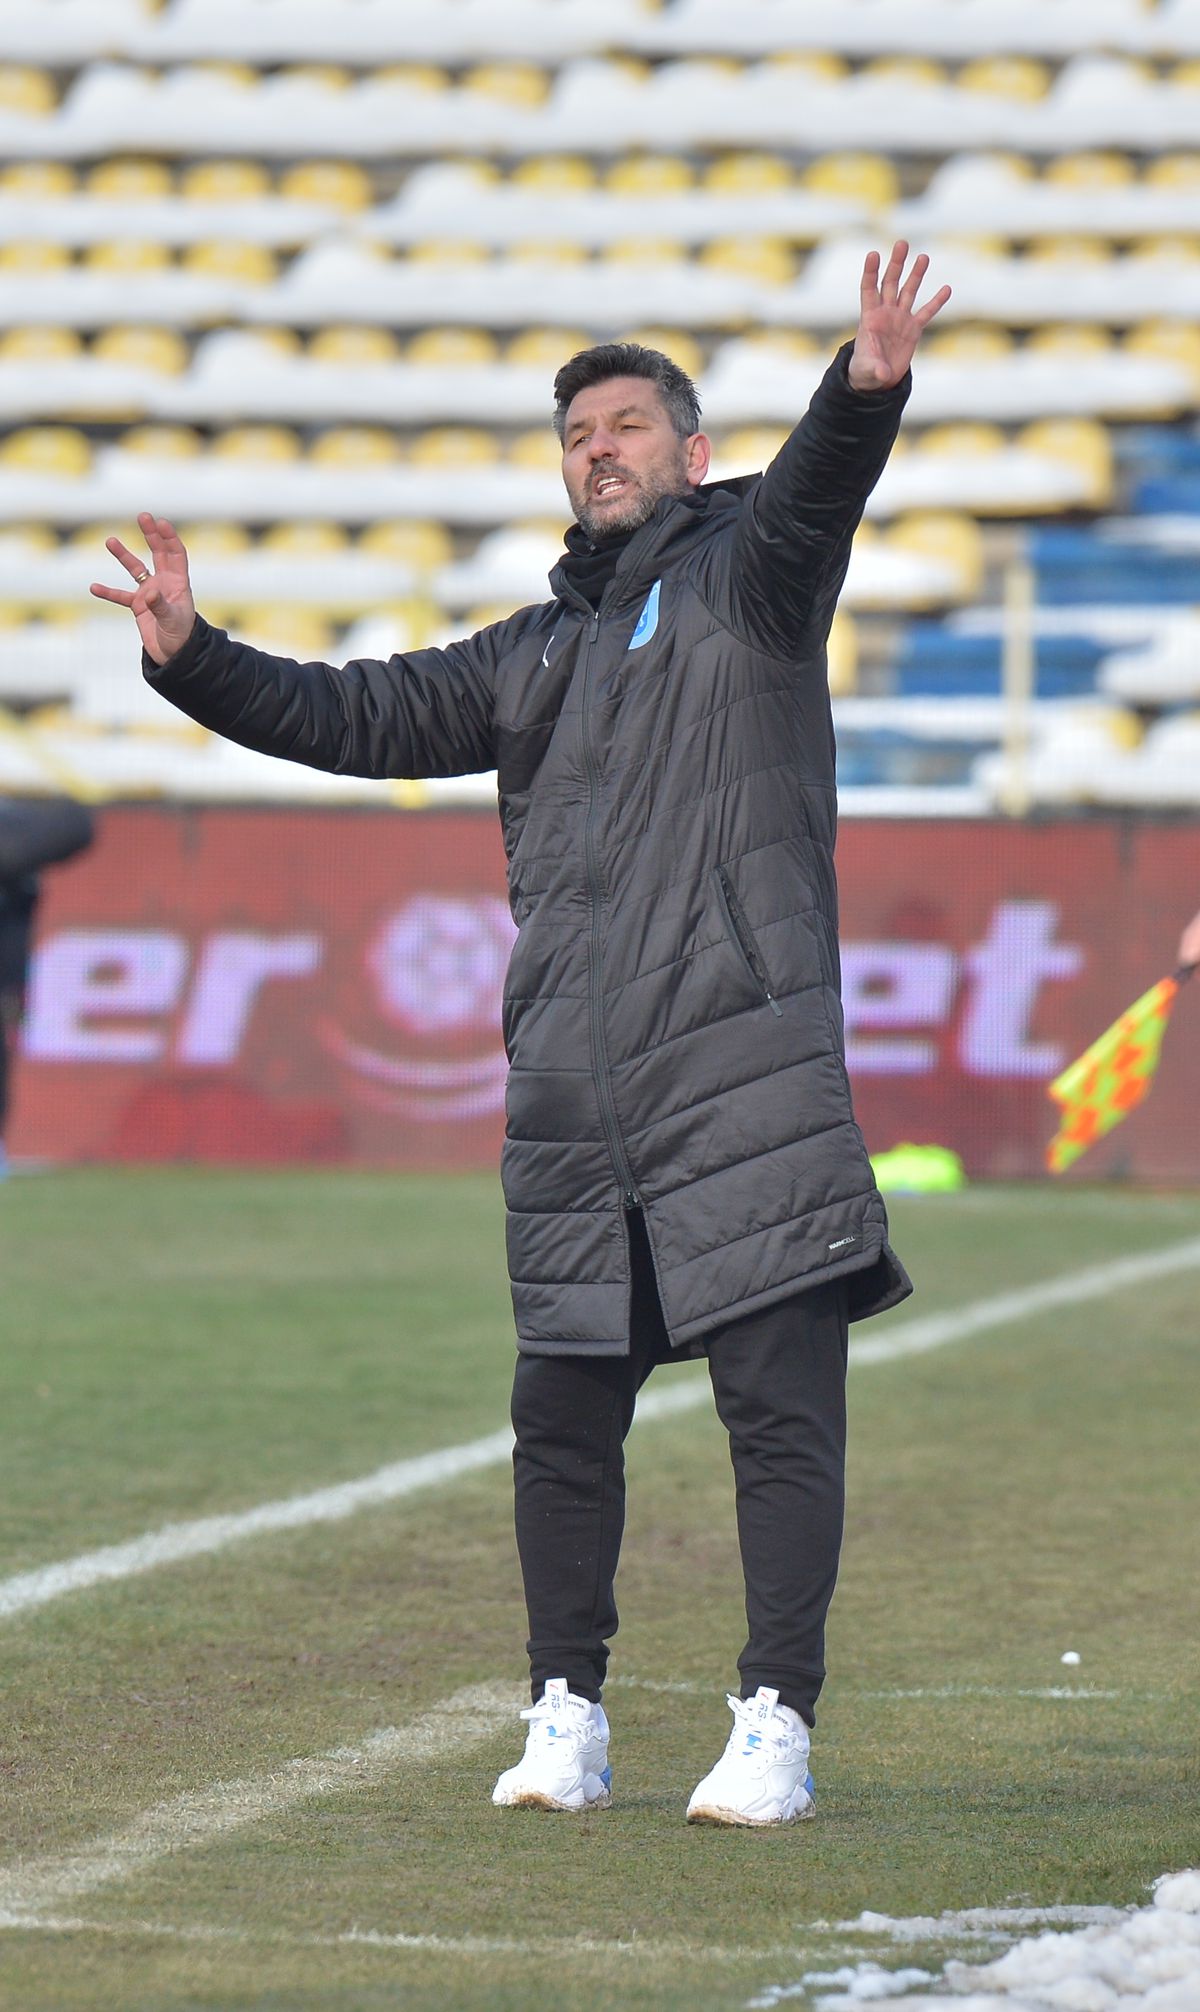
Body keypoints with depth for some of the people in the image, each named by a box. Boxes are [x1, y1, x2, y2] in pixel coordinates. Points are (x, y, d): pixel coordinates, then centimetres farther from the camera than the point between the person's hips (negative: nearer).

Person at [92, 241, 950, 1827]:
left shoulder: (742, 576, 5)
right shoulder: (539, 653, 22)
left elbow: (808, 505, -16)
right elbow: (359, 718, 24)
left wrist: (865, 389, -37)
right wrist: (195, 662, 12)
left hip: (746, 1083, -6)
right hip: (570, 1104, 6)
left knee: (781, 1408, -7)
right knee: (562, 1412, 6)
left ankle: (776, 1725, -4)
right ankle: (567, 1713, 16)